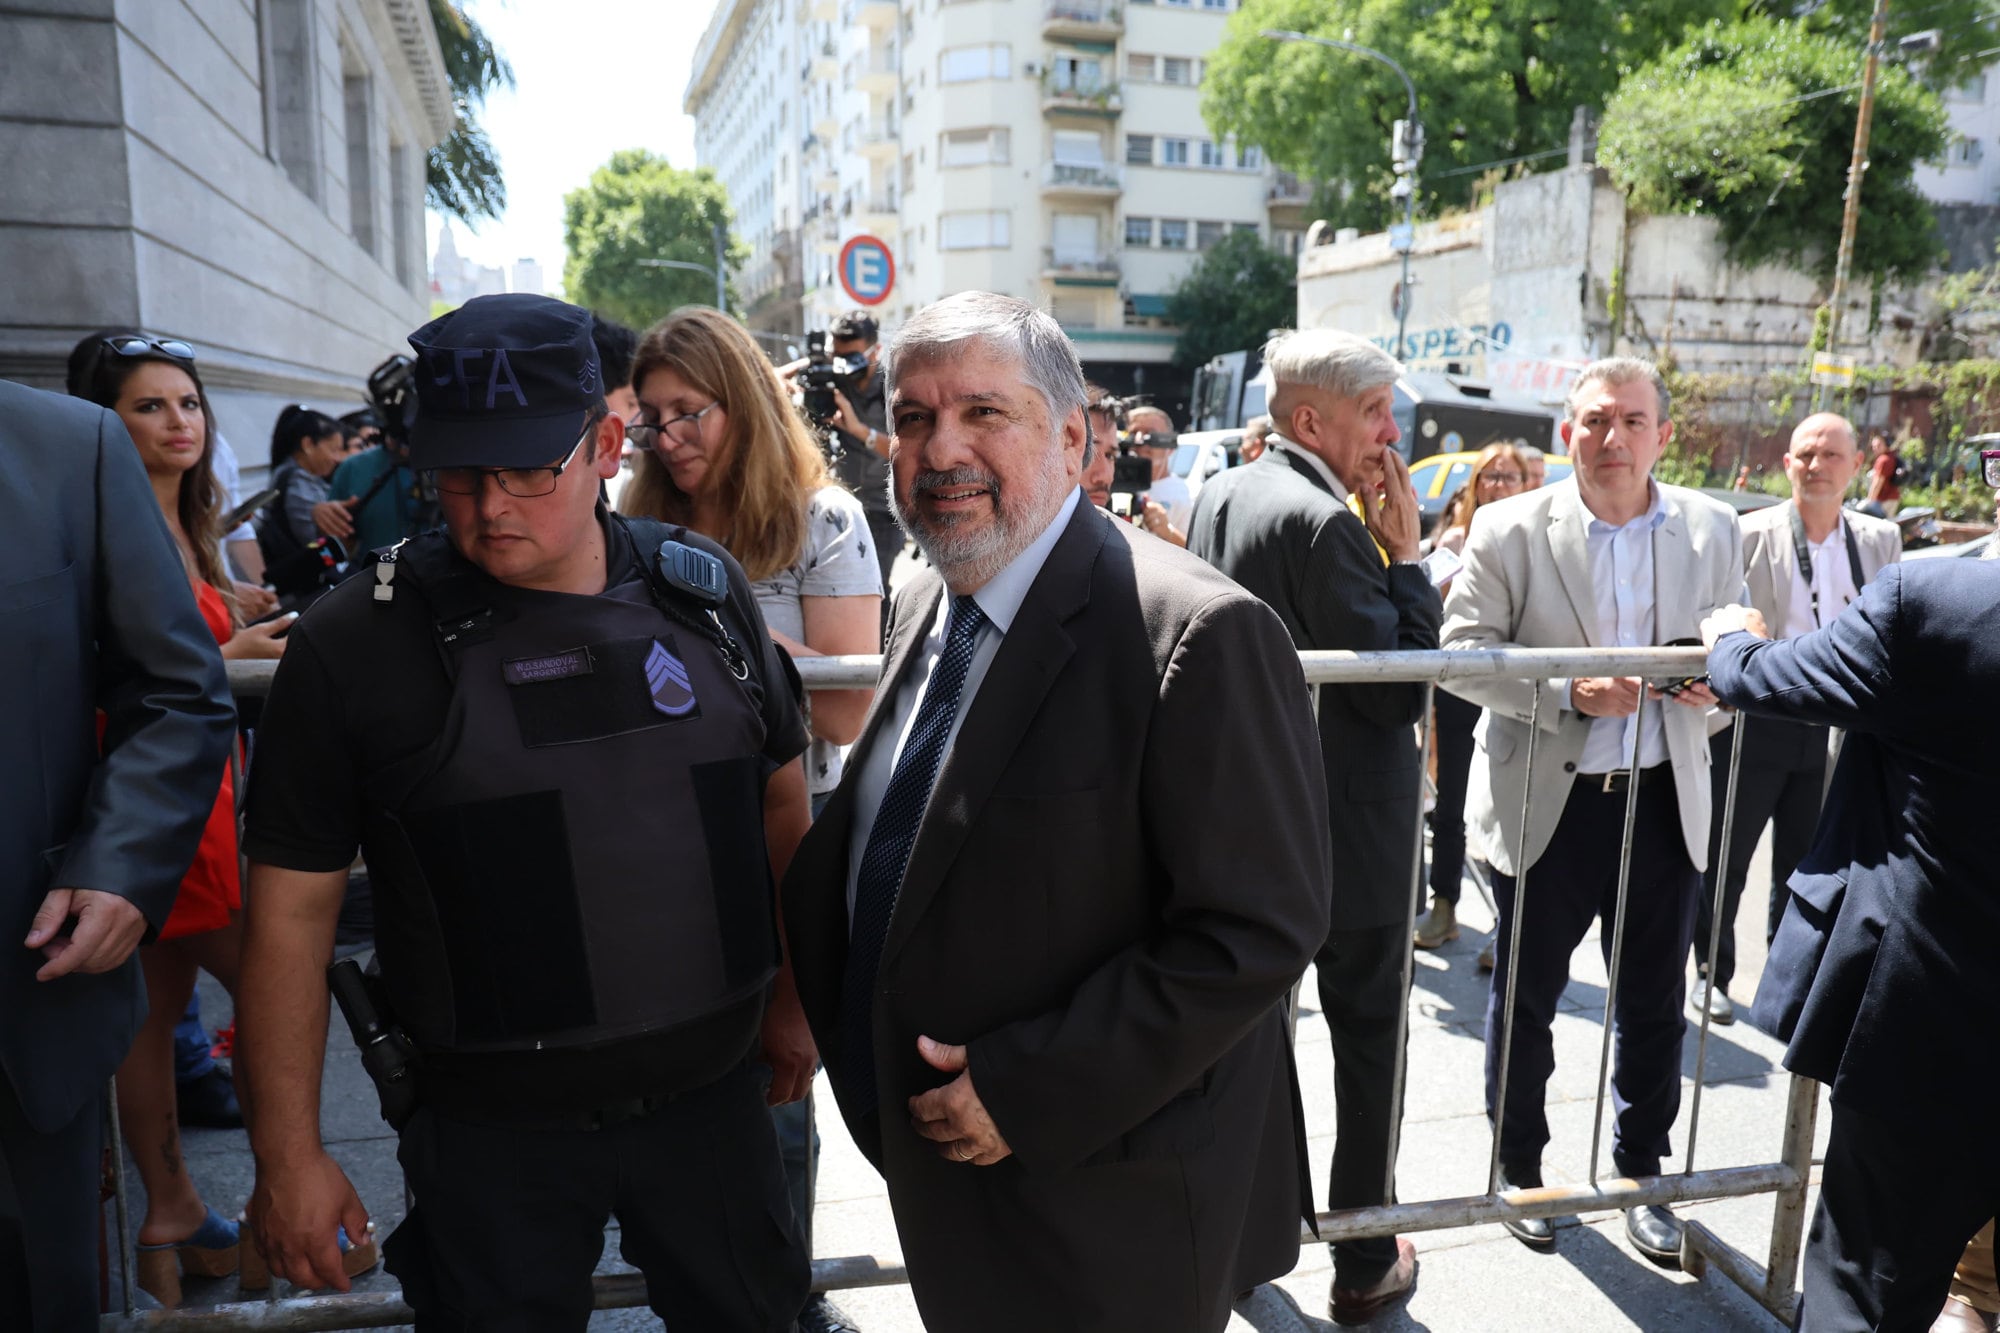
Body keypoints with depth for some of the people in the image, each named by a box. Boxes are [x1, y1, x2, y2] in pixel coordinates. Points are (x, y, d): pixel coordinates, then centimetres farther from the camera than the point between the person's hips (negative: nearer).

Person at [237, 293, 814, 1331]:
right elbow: (292, 908, -6)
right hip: (490, 1124, -2)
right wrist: (287, 1157, -3)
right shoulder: (354, 644, -11)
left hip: (714, 1091, 3)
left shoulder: (704, 592, -3)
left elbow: (781, 800, 8)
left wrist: (791, 998, 11)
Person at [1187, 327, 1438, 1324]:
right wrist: (1407, 552, -14)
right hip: (1347, 835, -8)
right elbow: (1403, 686, -20)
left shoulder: (1216, 497, 4)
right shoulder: (1326, 523, -23)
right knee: (1370, 1043, 11)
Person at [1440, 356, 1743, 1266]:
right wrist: (1564, 690, -23)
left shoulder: (1712, 530, 3)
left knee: (1655, 1001, 14)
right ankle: (1519, 1164, 34)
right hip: (1545, 801, -2)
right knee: (1526, 995, 12)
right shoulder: (1510, 531, -7)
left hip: (1664, 800, 3)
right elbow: (1461, 648, -10)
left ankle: (1641, 1173, 35)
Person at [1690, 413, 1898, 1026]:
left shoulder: (1882, 541, 6)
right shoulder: (1749, 535, -6)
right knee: (1725, 860, 7)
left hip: (1832, 729, 3)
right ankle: (1712, 975, 24)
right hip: (1755, 723, -3)